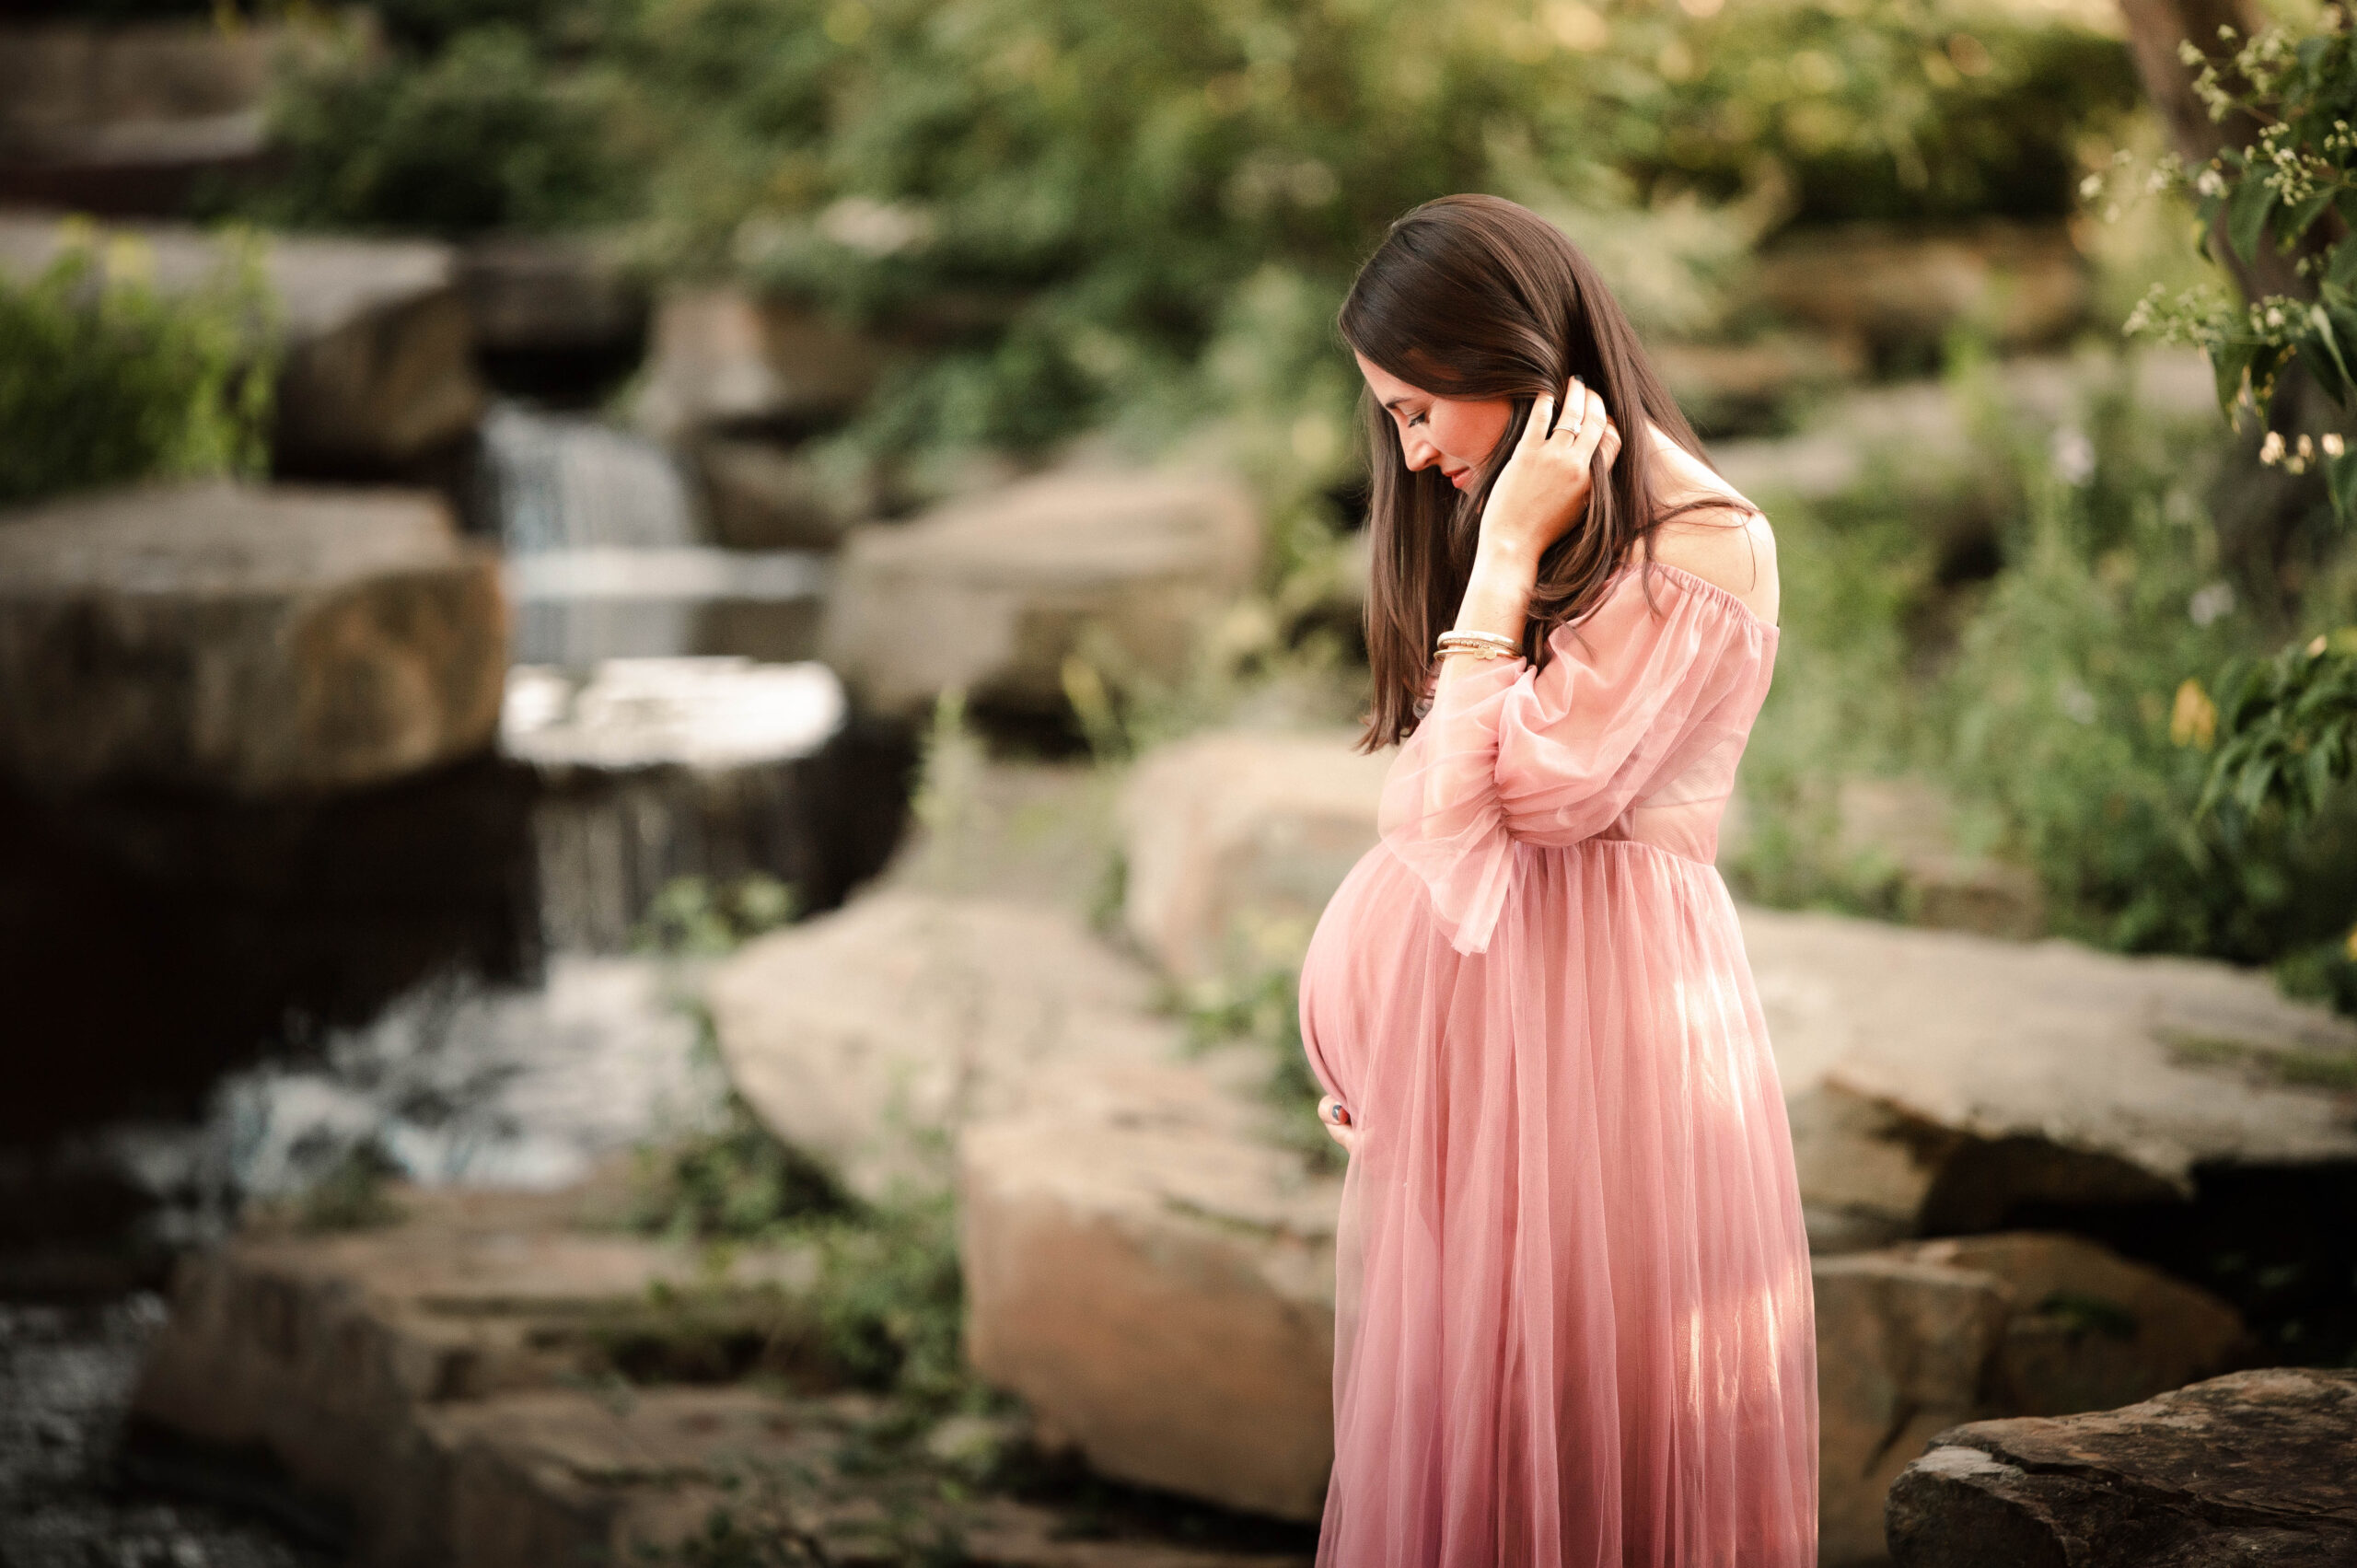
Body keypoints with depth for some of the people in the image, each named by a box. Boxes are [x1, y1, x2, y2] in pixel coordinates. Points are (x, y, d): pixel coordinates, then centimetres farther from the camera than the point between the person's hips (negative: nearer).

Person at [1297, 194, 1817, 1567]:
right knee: (1457, 1408, 9)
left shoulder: (1699, 543, -11)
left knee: (1599, 1393, -3)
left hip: (1602, 1001, -8)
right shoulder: (1490, 526, 16)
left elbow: (1517, 788, -16)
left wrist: (1510, 550, -13)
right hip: (1461, 1006, 8)